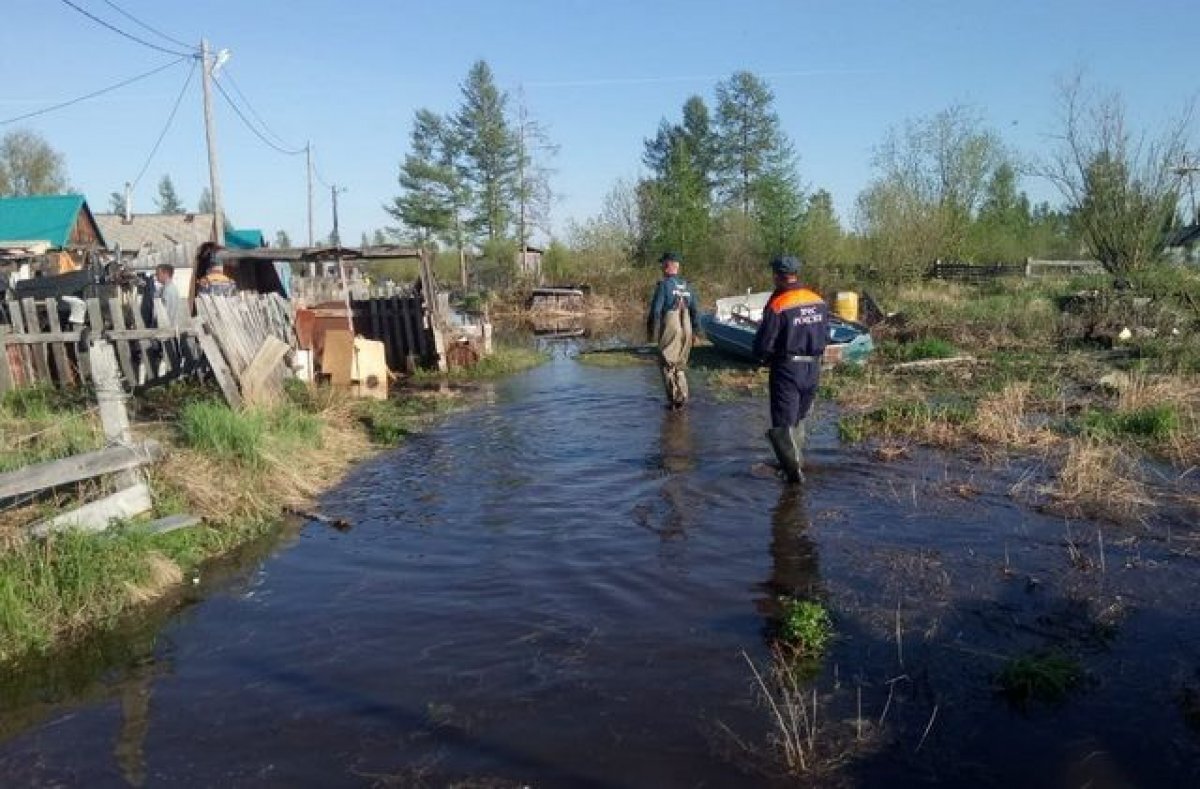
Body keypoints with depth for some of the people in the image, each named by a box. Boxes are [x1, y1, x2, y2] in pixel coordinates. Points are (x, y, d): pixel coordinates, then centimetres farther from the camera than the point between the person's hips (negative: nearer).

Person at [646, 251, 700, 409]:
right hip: (686, 330, 6)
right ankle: (682, 396, 14)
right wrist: (695, 331, 19)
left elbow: (656, 310, -11)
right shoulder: (686, 285, 10)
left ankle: (675, 400, -1)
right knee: (680, 365, 16)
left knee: (668, 365, 3)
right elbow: (696, 310, 12)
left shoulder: (664, 284, -8)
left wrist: (651, 331, -3)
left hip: (669, 330, -6)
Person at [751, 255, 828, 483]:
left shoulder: (777, 306, -16)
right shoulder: (819, 302, 4)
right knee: (799, 418, 21)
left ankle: (794, 468, -7)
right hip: (813, 369, 7)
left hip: (787, 369, -6)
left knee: (783, 422, 0)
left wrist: (763, 358, 7)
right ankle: (796, 460, 31)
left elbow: (763, 344, -13)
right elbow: (825, 337, 10)